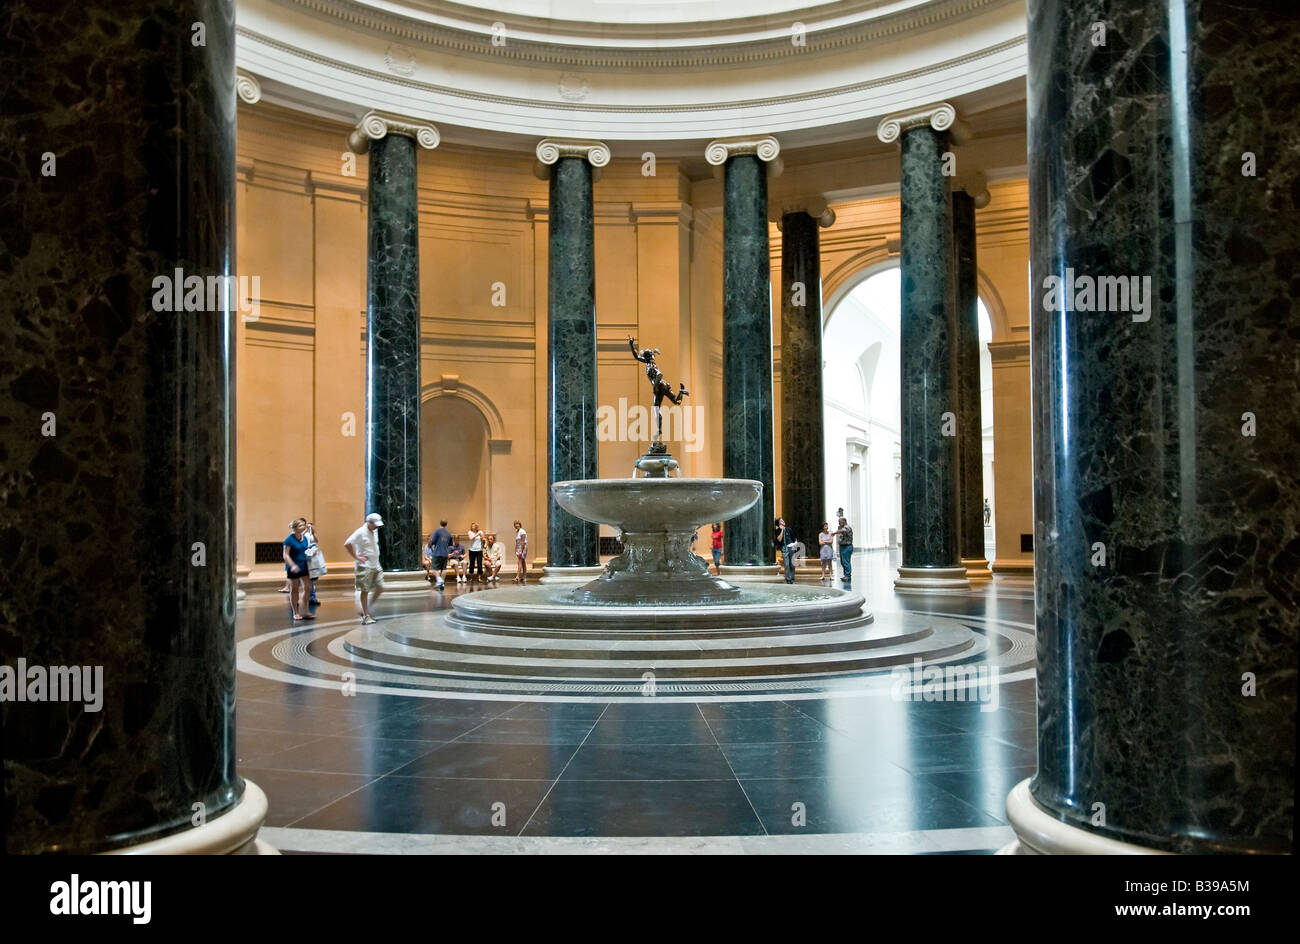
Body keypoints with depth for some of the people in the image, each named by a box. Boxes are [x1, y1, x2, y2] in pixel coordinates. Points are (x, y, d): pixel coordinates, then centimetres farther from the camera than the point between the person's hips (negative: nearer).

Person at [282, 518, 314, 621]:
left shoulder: (304, 538, 6)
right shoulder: (289, 539, -13)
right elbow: (286, 555, -17)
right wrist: (293, 565, -27)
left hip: (304, 567, 6)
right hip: (293, 569, -6)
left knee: (307, 587, -2)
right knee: (294, 590, 5)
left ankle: (304, 612, 5)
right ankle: (296, 613, 14)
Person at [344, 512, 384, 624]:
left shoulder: (375, 531, 10)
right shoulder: (361, 532, -15)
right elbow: (347, 544, -21)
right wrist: (357, 557, -17)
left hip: (375, 565, 8)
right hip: (365, 566, -8)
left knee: (380, 588, 6)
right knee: (365, 591, -1)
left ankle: (366, 610, 19)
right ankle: (366, 616, 6)